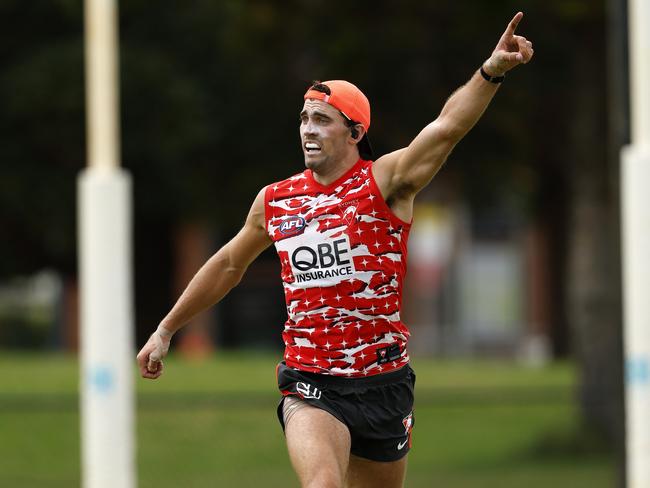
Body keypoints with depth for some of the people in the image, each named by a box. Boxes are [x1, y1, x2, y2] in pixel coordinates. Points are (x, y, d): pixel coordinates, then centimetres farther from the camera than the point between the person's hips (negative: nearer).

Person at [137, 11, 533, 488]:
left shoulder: (385, 181, -5)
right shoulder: (275, 200, 6)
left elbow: (447, 127, -22)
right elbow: (228, 266, 23)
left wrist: (490, 72, -39)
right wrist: (166, 330, 30)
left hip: (383, 381, -1)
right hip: (310, 383, 1)